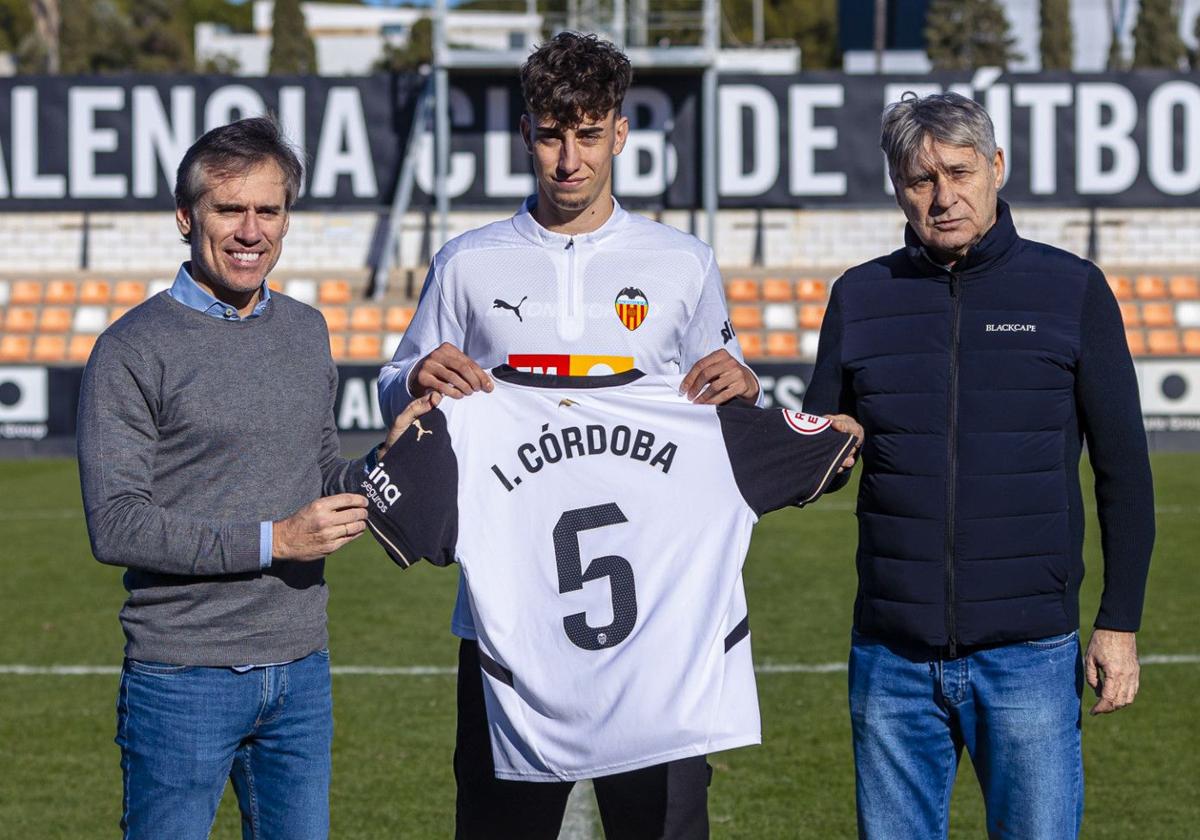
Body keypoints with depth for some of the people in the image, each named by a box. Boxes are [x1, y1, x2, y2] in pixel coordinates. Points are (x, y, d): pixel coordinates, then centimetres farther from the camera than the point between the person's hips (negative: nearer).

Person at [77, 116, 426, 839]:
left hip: (301, 671, 6)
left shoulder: (307, 331, 12)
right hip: (182, 677, -6)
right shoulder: (134, 350, -9)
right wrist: (273, 540, -18)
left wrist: (387, 463, -2)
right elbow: (116, 526, -15)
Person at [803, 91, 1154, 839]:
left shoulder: (1072, 291, 2)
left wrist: (1120, 622, -1)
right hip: (893, 657, 2)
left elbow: (1123, 471, 4)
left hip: (1029, 656, -2)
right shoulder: (862, 298, 7)